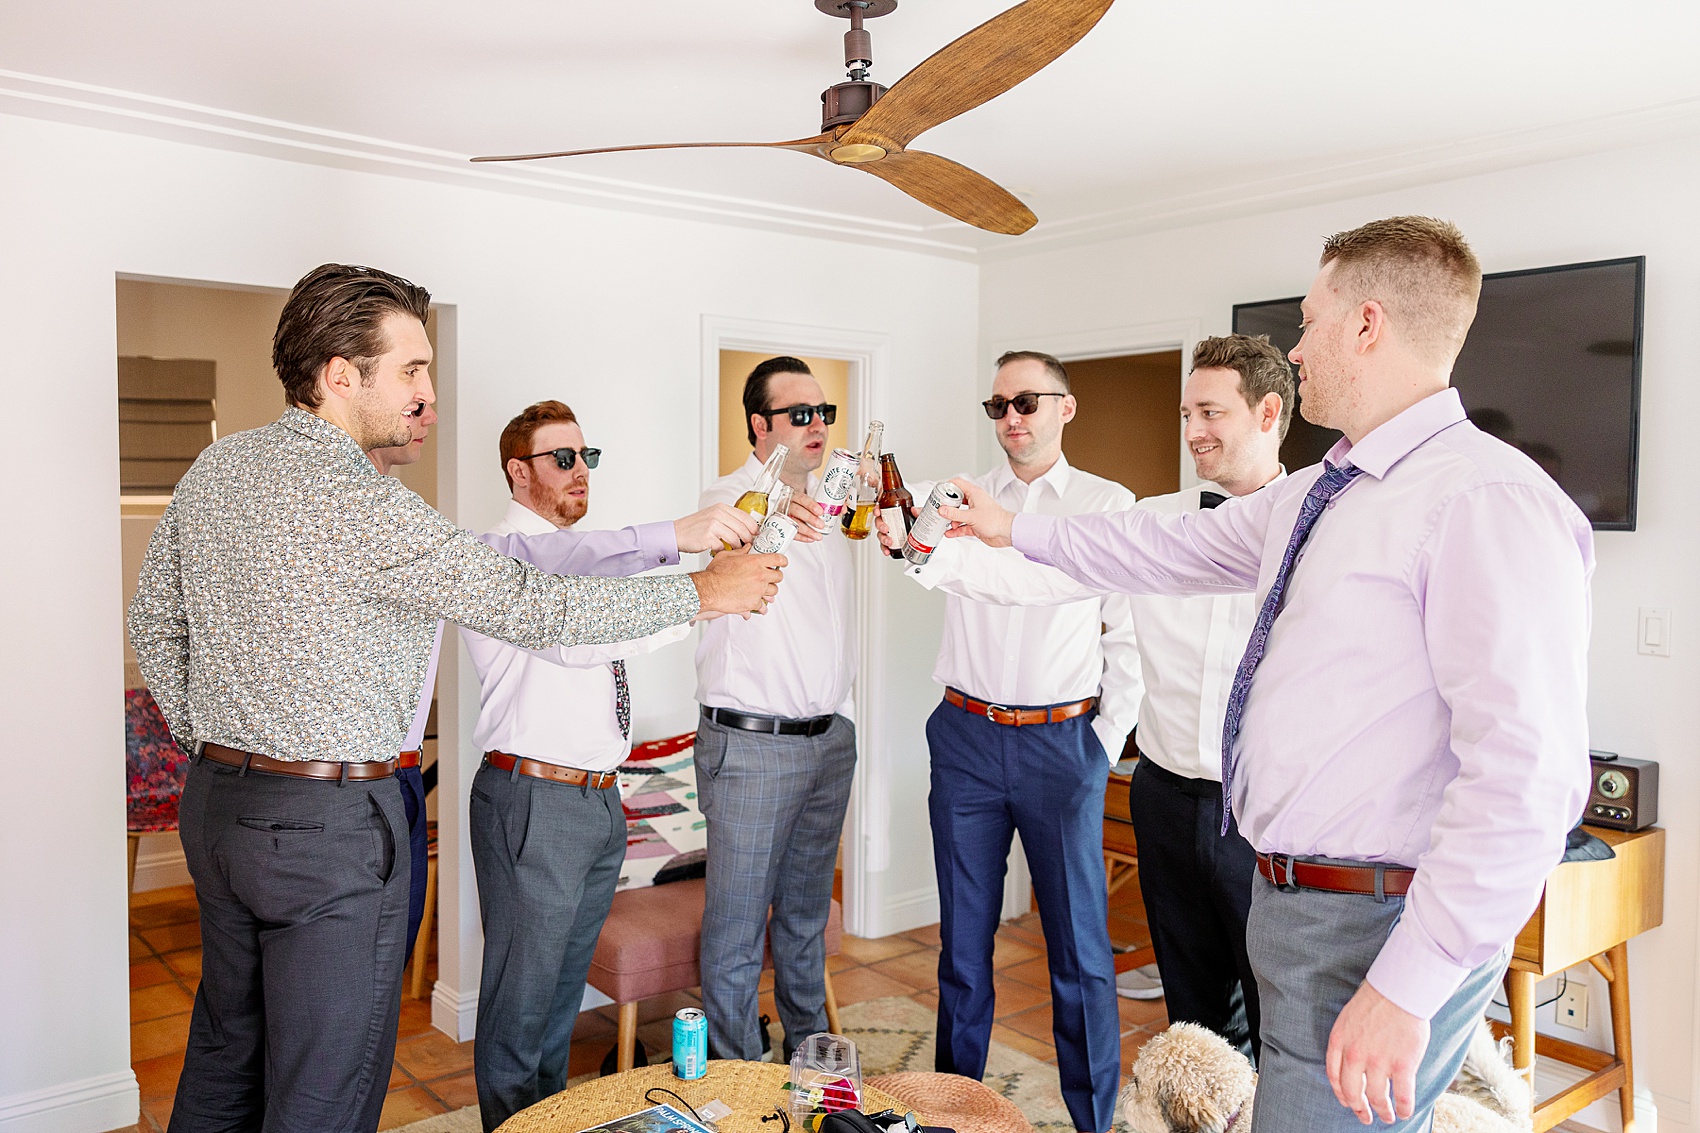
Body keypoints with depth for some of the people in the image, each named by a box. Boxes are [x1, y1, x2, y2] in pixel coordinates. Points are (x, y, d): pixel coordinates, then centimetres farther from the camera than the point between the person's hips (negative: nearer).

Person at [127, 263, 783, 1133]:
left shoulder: (215, 466, 6)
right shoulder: (357, 501, -21)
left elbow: (155, 621, 15)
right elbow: (526, 606, -21)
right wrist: (698, 594, -11)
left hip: (217, 802, 9)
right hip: (329, 822, -9)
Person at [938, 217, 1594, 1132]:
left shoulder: (1490, 500, -20)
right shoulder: (1313, 496, 10)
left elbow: (1525, 774, -26)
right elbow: (1175, 550, 24)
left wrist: (1406, 988, -26)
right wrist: (1016, 530, 30)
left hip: (1374, 924, -9)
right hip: (1294, 906, 9)